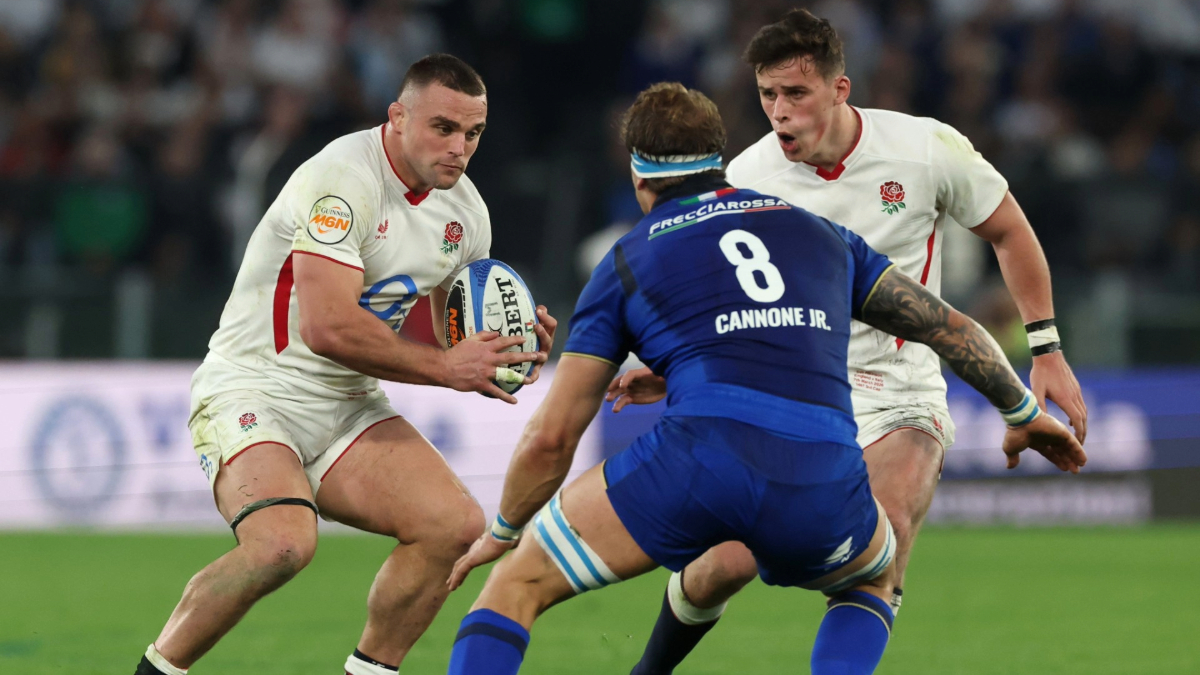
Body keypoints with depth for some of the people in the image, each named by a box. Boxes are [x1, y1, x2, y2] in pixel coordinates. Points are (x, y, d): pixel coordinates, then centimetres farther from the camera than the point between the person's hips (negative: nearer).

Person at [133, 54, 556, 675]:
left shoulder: (465, 211, 5)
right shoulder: (343, 180, -21)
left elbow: (453, 333, 18)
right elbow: (328, 327, -29)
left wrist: (510, 345, -4)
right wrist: (445, 367, -23)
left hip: (347, 405, 8)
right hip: (251, 391, -8)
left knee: (457, 525, -8)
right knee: (284, 541, -32)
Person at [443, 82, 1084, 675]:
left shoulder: (626, 263, 21)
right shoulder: (816, 231, 29)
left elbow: (550, 437, 20)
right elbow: (952, 328, 32)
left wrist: (502, 532, 36)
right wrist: (1024, 412, 49)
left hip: (699, 454, -3)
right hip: (825, 477, 3)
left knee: (516, 584, 12)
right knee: (874, 576, 36)